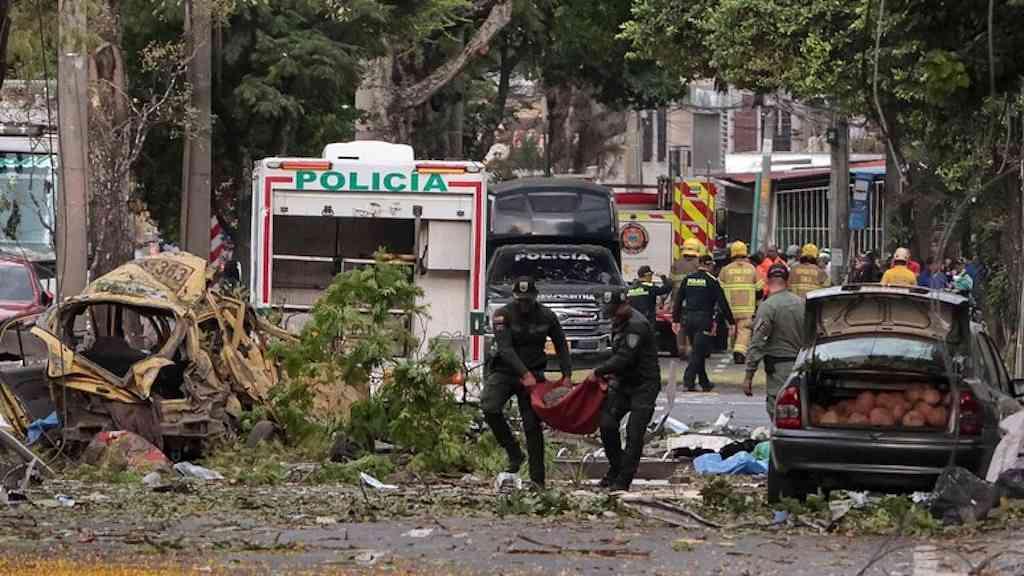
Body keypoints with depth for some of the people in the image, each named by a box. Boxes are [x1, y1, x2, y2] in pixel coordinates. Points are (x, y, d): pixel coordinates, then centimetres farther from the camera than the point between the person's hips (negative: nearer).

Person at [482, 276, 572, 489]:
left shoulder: (547, 317, -1)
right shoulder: (503, 315, -10)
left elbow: (561, 346, 10)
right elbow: (505, 348, -20)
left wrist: (567, 376, -1)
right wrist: (525, 374, -30)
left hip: (533, 374, 1)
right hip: (504, 370, -1)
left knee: (532, 425, -4)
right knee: (489, 408, -25)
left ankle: (537, 479, 0)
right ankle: (514, 454, -9)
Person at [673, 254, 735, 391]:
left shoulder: (688, 279, 8)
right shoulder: (712, 281, -5)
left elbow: (678, 300, 10)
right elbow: (722, 303, -6)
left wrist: (676, 320, 16)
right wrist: (731, 322, -1)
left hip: (688, 318, 5)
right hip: (704, 319, -5)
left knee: (697, 351, 15)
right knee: (698, 352, -5)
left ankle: (704, 382, 20)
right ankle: (689, 380, -15)